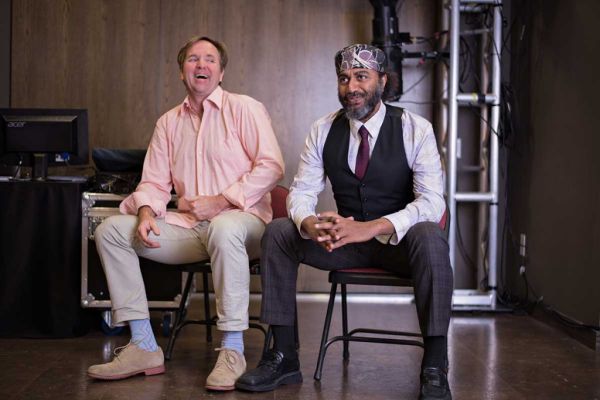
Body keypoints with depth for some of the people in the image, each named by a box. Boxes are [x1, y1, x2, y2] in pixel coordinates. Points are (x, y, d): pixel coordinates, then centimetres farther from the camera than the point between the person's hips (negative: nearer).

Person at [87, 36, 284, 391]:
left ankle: (233, 351, -32)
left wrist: (220, 201, -17)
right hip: (188, 228, 6)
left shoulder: (244, 109, 0)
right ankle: (144, 347, -11)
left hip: (241, 219, -6)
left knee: (224, 228, -42)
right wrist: (146, 211, -9)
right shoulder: (169, 122, 17)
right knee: (111, 229, -10)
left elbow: (271, 166, -10)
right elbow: (154, 181, 14)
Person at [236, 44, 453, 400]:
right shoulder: (324, 130, 0)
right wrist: (311, 224, -27)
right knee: (278, 232, -16)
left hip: (400, 241, -3)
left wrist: (372, 227, -36)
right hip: (345, 237, 4)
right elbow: (301, 193, -1)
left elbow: (432, 202, -20)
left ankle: (435, 367, -27)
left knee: (429, 235, -37)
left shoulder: (415, 129, -11)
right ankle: (284, 357, -11)